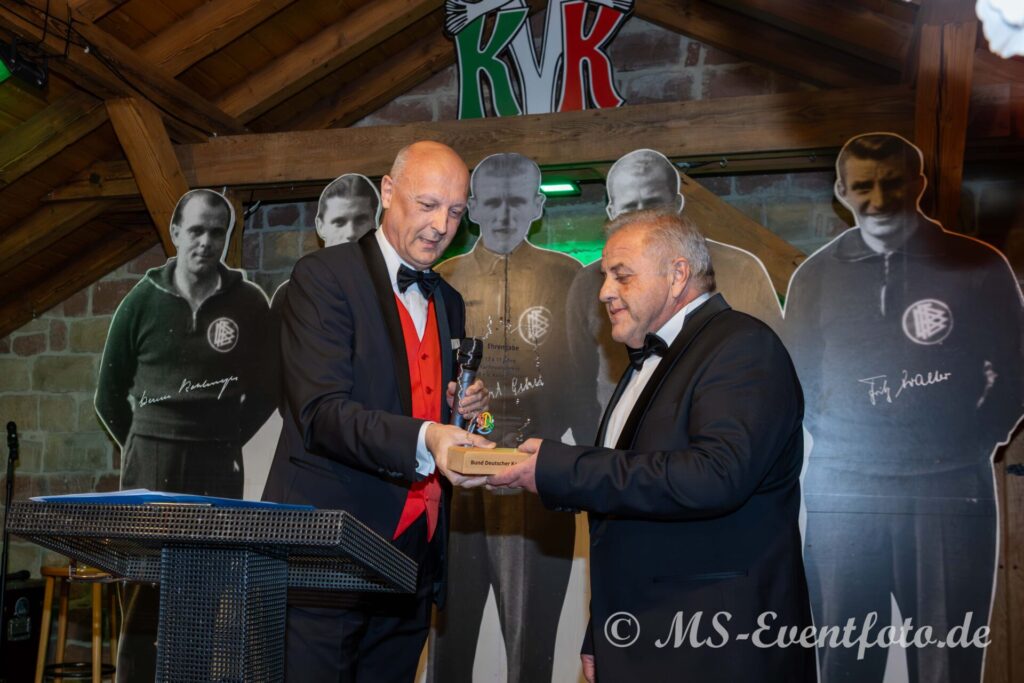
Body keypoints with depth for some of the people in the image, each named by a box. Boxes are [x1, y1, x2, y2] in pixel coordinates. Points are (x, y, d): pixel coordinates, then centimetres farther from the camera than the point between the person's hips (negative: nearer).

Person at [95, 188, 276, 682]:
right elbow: (109, 394, 9)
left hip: (218, 464, 0)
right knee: (142, 590, 2)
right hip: (150, 459, 0)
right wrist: (139, 447, 7)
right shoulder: (143, 300, 1)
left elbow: (267, 387, 9)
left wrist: (229, 438, 4)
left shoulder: (249, 303, 0)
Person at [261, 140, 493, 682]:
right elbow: (322, 412, -18)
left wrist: (461, 410, 3)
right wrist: (424, 439, -33)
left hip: (415, 553, 6)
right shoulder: (323, 277, -6)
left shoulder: (448, 302, 16)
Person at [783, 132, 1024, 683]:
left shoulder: (978, 266, 4)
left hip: (950, 489, -1)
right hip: (843, 491, 2)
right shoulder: (817, 275, 9)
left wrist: (975, 441, 3)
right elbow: (795, 377, 15)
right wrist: (835, 440, 5)